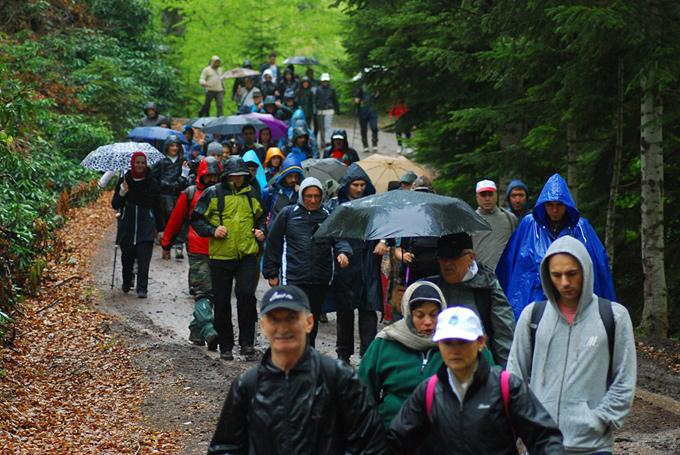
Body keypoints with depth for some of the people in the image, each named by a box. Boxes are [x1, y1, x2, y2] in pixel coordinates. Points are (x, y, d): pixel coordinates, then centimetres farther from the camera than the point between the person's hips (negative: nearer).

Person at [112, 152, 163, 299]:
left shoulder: (151, 183, 3)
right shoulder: (124, 181, 3)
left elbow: (157, 207, 8)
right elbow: (115, 205, 1)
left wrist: (159, 228, 8)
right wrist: (121, 194, -18)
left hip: (146, 226, -1)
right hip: (127, 225, 1)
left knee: (144, 258, -9)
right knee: (127, 256, 7)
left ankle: (142, 288, -10)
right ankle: (126, 283, 28)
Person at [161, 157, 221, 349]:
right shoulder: (189, 194, 3)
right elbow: (175, 220, 10)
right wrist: (166, 245, 15)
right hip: (198, 252, -3)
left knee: (209, 293, 7)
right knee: (203, 292, -12)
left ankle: (196, 331, 18)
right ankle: (208, 331, -23)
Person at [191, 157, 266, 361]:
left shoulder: (251, 194, 9)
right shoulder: (213, 194, -1)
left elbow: (261, 216, 25)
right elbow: (196, 219, 1)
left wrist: (260, 231, 5)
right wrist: (212, 230, -15)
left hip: (247, 254, 1)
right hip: (221, 255, -1)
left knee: (247, 295, -14)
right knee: (222, 302, 5)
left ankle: (247, 343, -4)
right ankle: (225, 346, 18)